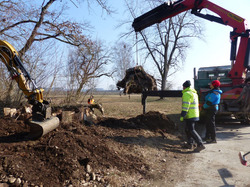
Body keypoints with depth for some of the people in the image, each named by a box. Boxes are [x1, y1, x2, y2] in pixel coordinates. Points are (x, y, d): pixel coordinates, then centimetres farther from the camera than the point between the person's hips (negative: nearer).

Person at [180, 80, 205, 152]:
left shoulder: (186, 94, -16)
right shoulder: (194, 93, 16)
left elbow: (186, 106, -22)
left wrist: (182, 116, -20)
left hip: (190, 116, -10)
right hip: (195, 115, 10)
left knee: (191, 130, -7)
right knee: (187, 129, 19)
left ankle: (200, 145, -11)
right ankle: (190, 143, 26)